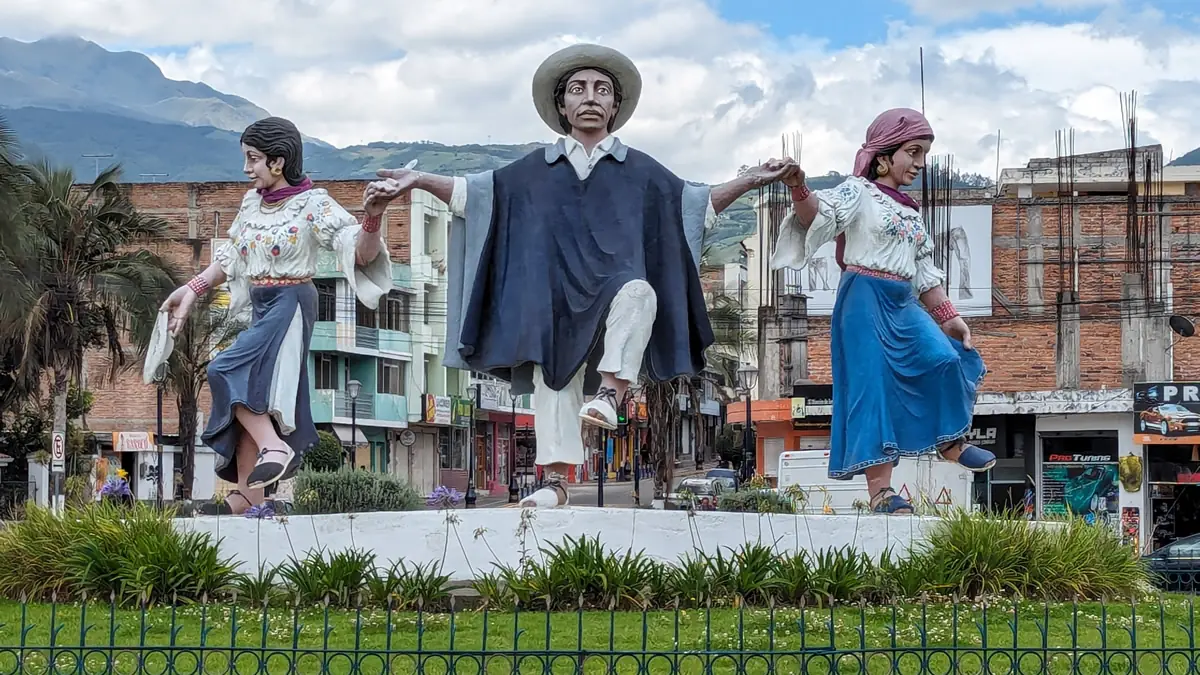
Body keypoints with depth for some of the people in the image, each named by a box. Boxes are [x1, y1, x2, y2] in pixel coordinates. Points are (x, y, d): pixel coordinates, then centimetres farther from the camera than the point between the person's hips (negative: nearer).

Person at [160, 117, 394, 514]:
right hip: (261, 307, 8)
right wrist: (193, 289, 13)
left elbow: (363, 253, -21)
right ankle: (248, 495, 9)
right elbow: (230, 257, 19)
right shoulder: (252, 202, 7)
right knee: (252, 394, 6)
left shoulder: (312, 204, -13)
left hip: (291, 305, -8)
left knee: (230, 372, -21)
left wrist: (372, 219, -40)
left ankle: (275, 446, -20)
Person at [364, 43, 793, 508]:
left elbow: (697, 204, 17)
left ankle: (609, 395, -40)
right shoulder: (534, 171, 17)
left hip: (614, 288, -2)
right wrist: (419, 181, 3)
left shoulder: (639, 171, 16)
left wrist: (749, 180, 5)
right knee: (553, 385, -7)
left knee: (638, 295, -37)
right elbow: (475, 194, 15)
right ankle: (555, 482, -4)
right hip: (554, 301, 2)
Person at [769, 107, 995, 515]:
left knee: (945, 359, -14)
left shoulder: (911, 212, 20)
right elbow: (820, 213, -22)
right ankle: (879, 487, -9)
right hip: (866, 298, -7)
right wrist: (799, 190, -43)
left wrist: (948, 316, 19)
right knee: (874, 385, -9)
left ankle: (951, 440, 7)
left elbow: (925, 271, 24)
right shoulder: (859, 192, -3)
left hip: (904, 304, 7)